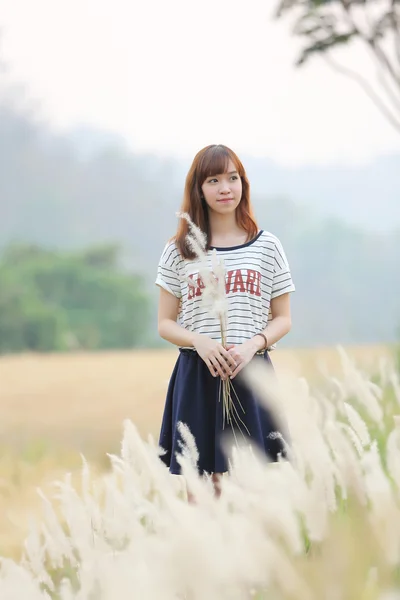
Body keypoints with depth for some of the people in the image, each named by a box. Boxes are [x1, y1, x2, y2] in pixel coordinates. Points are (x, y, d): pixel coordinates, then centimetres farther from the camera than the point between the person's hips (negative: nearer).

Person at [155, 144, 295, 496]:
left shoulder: (267, 246, 7)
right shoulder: (179, 251, 7)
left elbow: (283, 319, 9)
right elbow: (166, 324, 8)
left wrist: (252, 345, -11)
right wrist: (199, 342, -12)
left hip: (252, 375, 0)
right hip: (197, 378, 0)